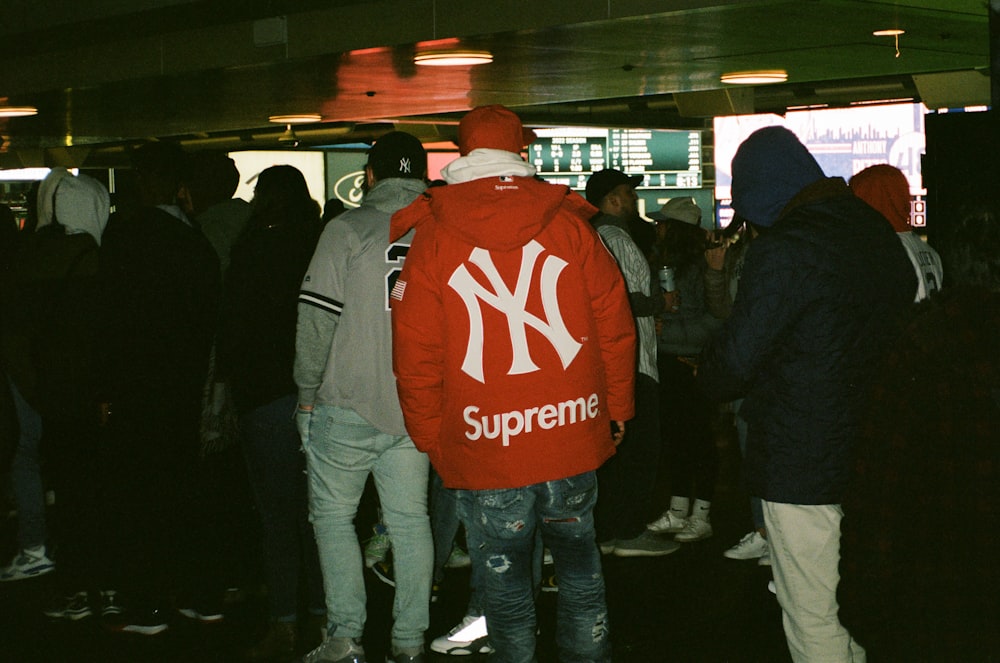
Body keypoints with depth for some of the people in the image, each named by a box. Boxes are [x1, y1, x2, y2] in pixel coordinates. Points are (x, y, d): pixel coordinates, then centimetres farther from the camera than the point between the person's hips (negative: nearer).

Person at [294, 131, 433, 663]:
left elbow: (317, 320, -10)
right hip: (418, 407, 4)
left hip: (347, 405, -4)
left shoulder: (347, 229, -7)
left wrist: (308, 391, 2)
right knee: (410, 520, 11)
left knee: (333, 515, 9)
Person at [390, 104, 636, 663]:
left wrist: (432, 441, 8)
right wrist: (617, 409, 14)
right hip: (574, 444, 2)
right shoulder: (569, 223, 0)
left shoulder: (431, 238, -3)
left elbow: (416, 355, -3)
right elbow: (615, 324, 1)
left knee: (505, 588, 10)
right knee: (580, 567, 20)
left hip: (485, 448, -2)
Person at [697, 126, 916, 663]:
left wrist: (706, 375, 4)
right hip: (872, 453, 9)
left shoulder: (784, 251, -20)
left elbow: (736, 357, -21)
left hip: (799, 465, -9)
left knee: (812, 619, 2)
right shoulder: (877, 231, 7)